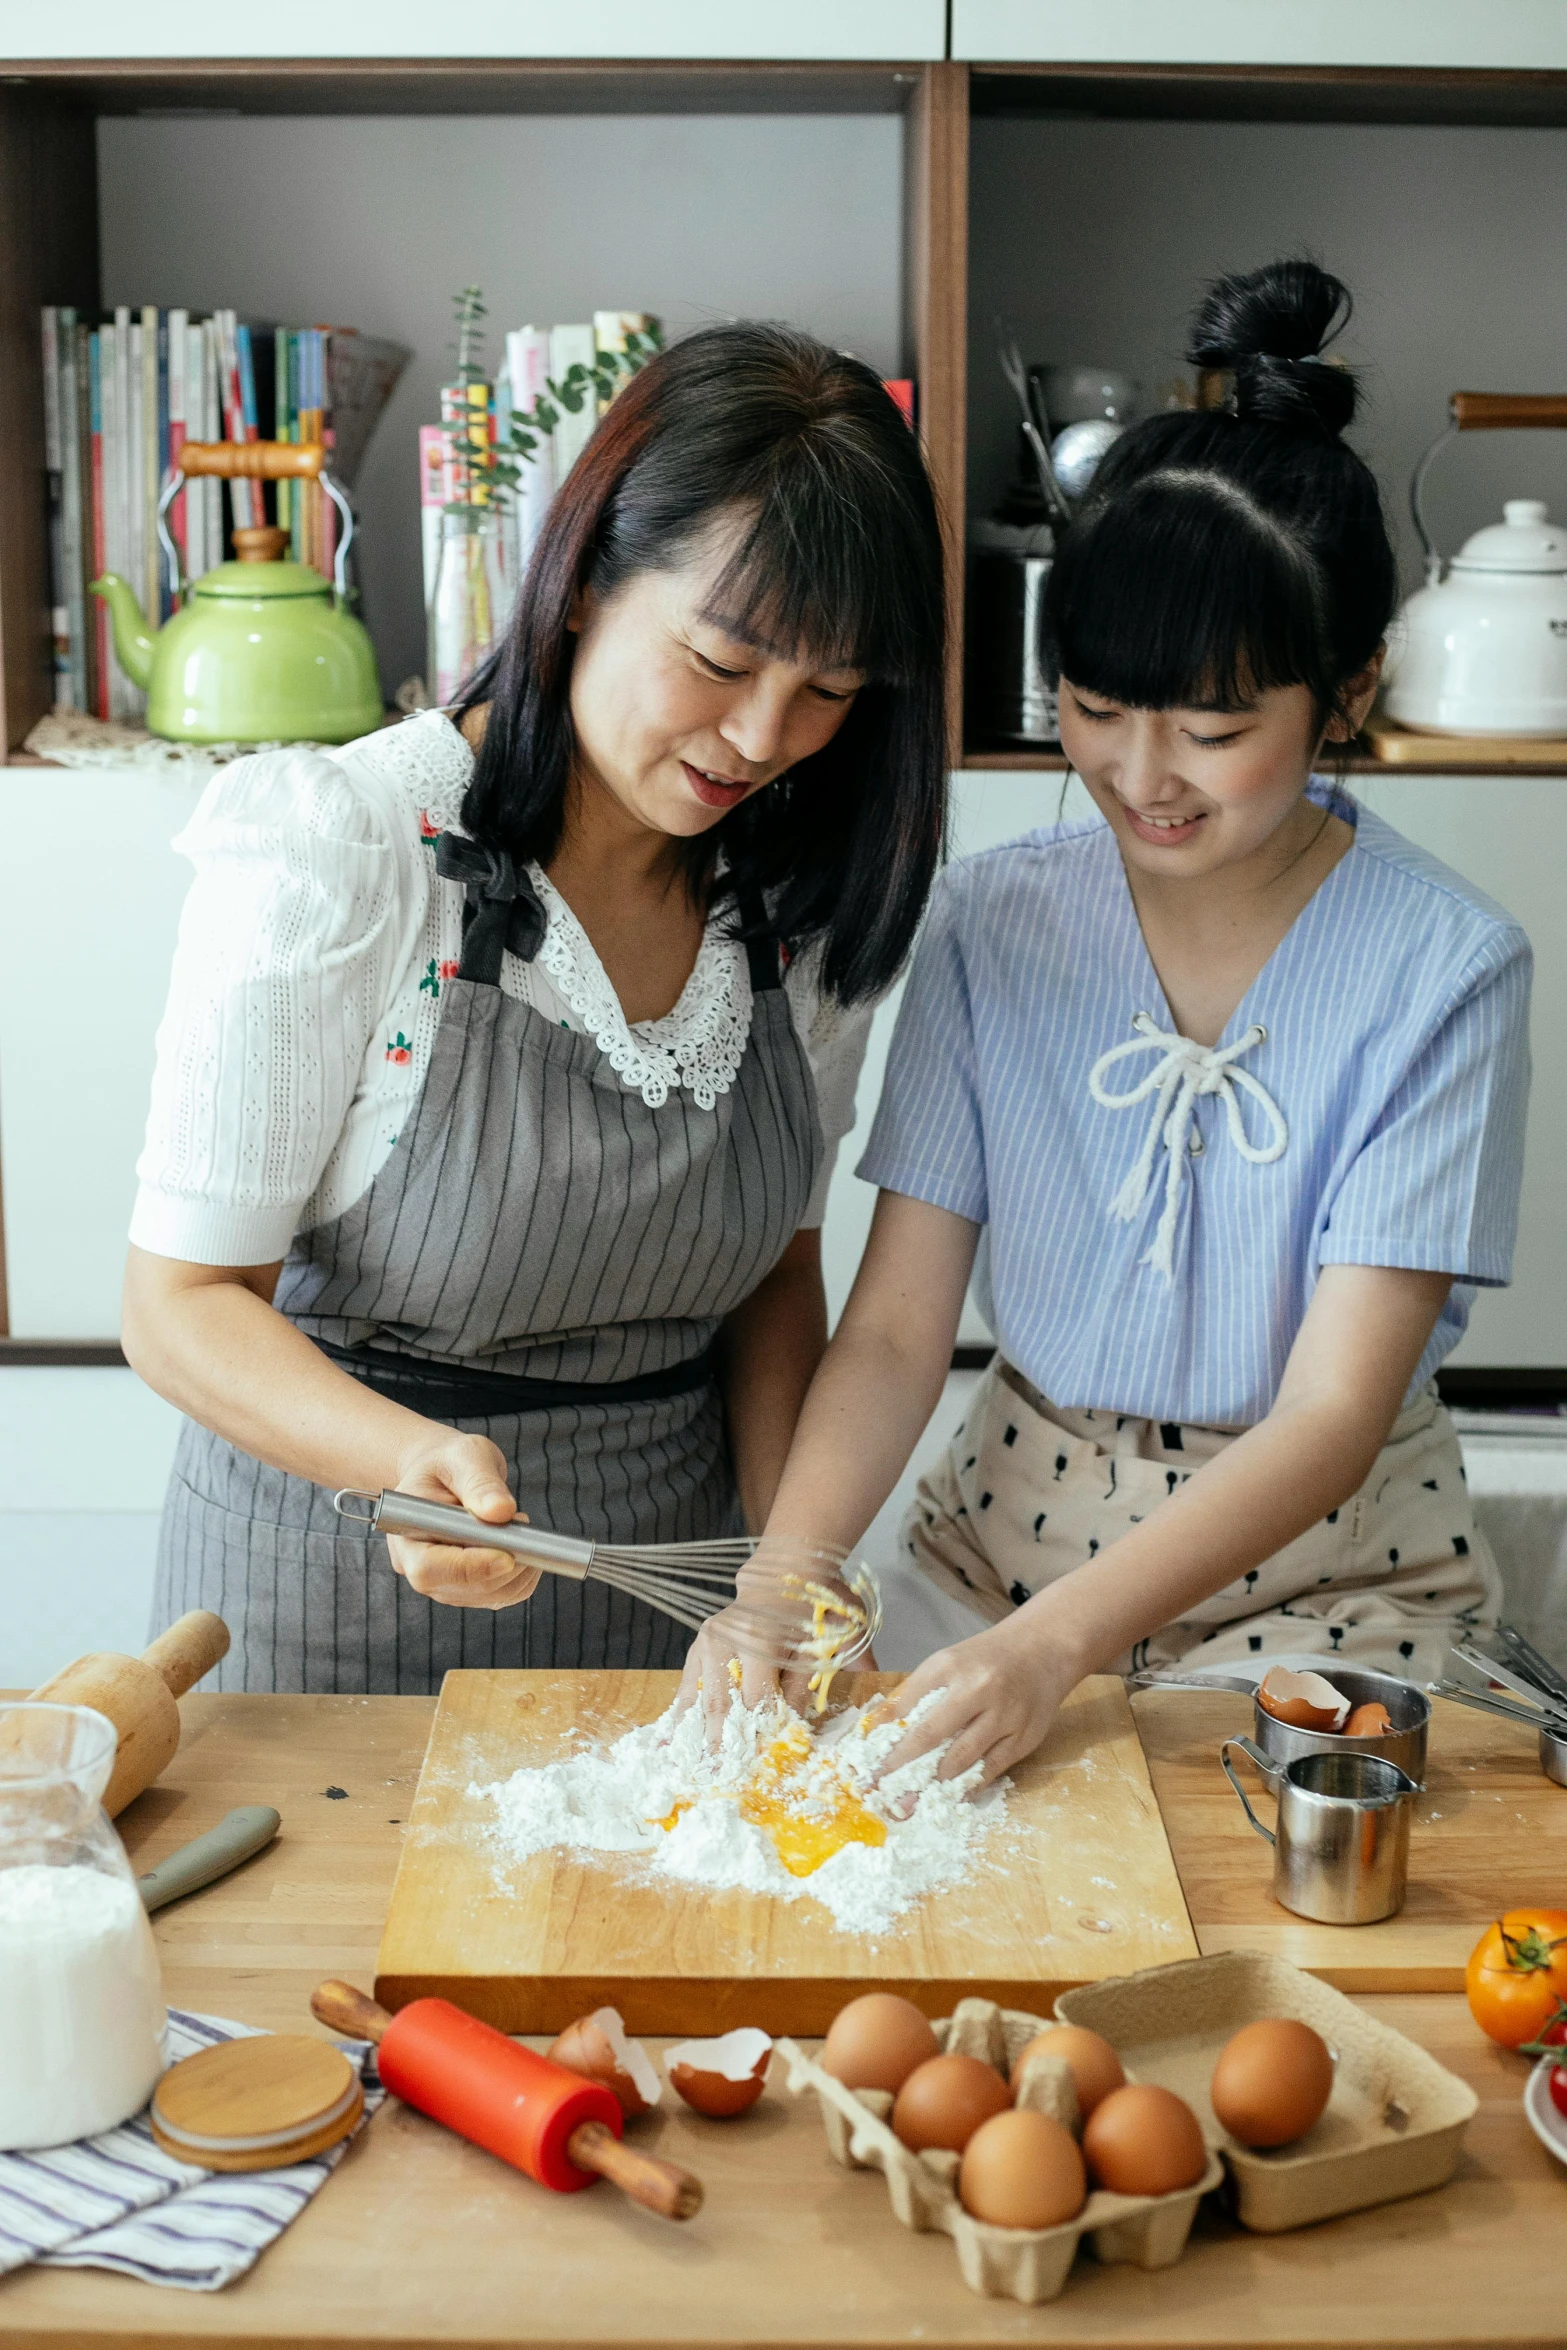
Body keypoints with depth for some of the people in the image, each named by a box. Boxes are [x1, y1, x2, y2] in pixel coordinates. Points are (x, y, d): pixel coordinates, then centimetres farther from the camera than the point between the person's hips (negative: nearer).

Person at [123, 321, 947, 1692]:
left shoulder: (806, 901, -4)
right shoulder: (334, 851, -19)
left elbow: (775, 1263, 6)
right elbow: (185, 1299, -17)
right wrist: (415, 1459, -34)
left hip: (668, 1583, 4)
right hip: (342, 1592, -4)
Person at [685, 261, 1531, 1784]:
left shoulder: (1442, 969, -14)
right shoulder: (991, 926, -5)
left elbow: (1331, 1415, -18)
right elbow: (897, 1324, -7)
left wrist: (1057, 1642, -30)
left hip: (1320, 1571, -2)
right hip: (1017, 1524, 2)